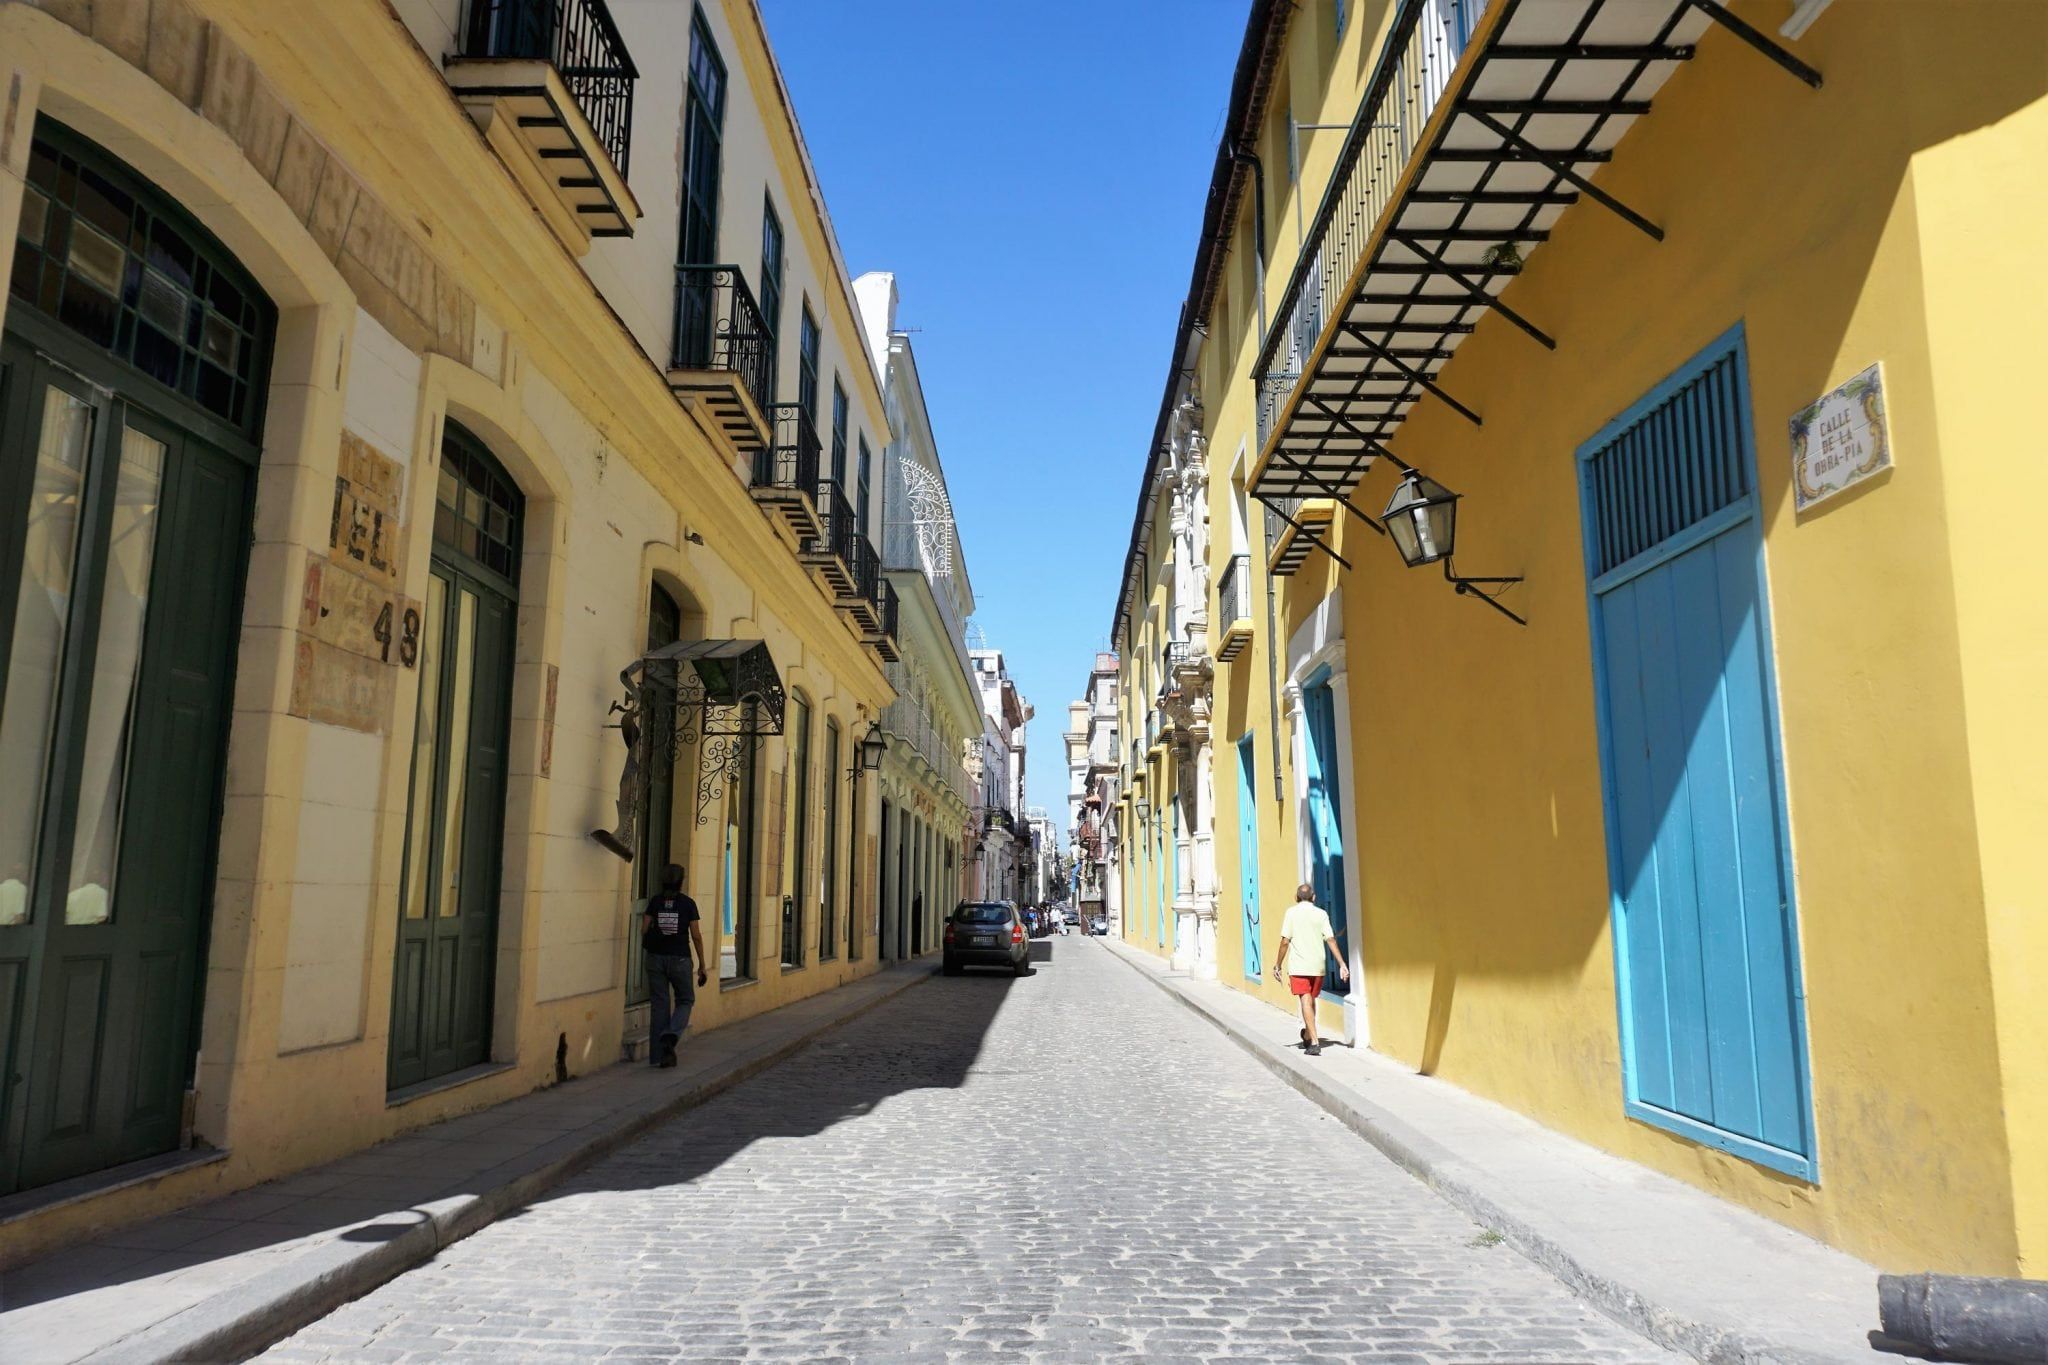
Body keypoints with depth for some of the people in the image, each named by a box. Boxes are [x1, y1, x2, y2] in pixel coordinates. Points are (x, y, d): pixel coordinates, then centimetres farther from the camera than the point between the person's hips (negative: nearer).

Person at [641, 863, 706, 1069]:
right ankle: (671, 1035, -12)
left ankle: (659, 1055, 8)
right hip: (679, 959, -2)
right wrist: (702, 965, 2)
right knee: (685, 1000, 15)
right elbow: (696, 936, -4)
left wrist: (644, 949, 17)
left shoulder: (655, 902, 1)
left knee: (659, 1005, 8)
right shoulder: (688, 903, -4)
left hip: (656, 958, 2)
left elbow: (644, 930, -2)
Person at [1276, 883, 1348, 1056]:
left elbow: (1285, 941, -5)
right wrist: (1342, 965, -5)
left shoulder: (1291, 912, -1)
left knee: (1306, 1001, -5)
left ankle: (1314, 1042, -16)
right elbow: (1331, 940, -5)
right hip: (1317, 965, 3)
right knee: (1311, 1000, 19)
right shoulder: (1321, 913, 4)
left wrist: (1279, 965, 4)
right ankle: (1307, 1037, 34)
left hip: (1298, 966, -3)